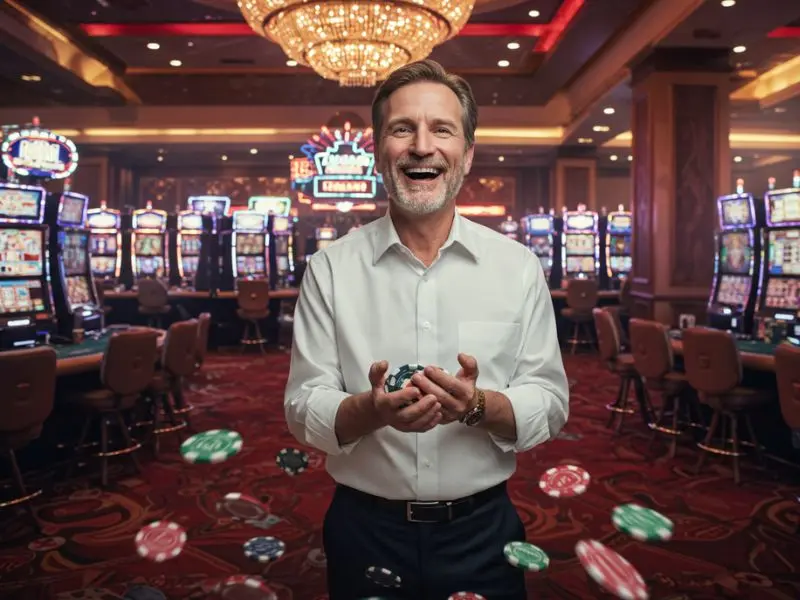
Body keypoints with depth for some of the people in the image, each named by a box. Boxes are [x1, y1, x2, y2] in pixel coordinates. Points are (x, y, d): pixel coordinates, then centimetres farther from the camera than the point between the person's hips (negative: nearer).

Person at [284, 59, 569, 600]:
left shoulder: (517, 266, -4)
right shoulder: (330, 269, -5)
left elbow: (551, 405, -3)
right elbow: (303, 410, -6)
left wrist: (478, 405, -22)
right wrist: (373, 409, -25)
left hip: (482, 530, 1)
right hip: (365, 532, 0)